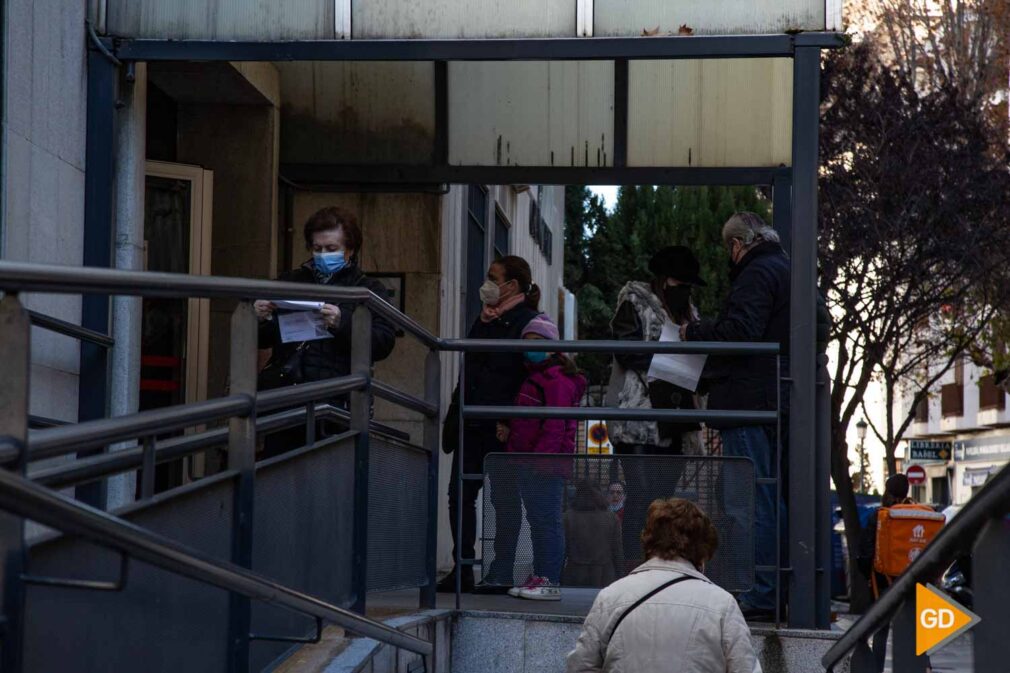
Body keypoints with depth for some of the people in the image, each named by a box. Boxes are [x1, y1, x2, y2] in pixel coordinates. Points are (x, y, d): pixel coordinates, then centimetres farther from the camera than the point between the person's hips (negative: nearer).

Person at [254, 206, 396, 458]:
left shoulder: (368, 290, 10)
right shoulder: (290, 281, 21)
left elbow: (384, 342, -4)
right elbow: (263, 340, 23)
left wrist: (343, 324, -20)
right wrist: (261, 319, 0)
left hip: (334, 403, -3)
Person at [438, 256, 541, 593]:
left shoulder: (527, 321, -7)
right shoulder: (484, 320, 17)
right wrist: (455, 418, 16)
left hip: (502, 427, -8)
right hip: (472, 424, 8)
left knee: (504, 499, -1)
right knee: (460, 493, 6)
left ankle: (501, 574, 5)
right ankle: (462, 570, 13)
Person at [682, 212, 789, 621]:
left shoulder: (757, 273, -9)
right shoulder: (787, 270, 21)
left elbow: (739, 331, -21)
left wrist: (692, 333, -6)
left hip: (749, 401, -10)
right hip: (777, 403, 10)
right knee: (771, 501, 14)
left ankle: (758, 597, -11)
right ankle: (776, 595, 17)